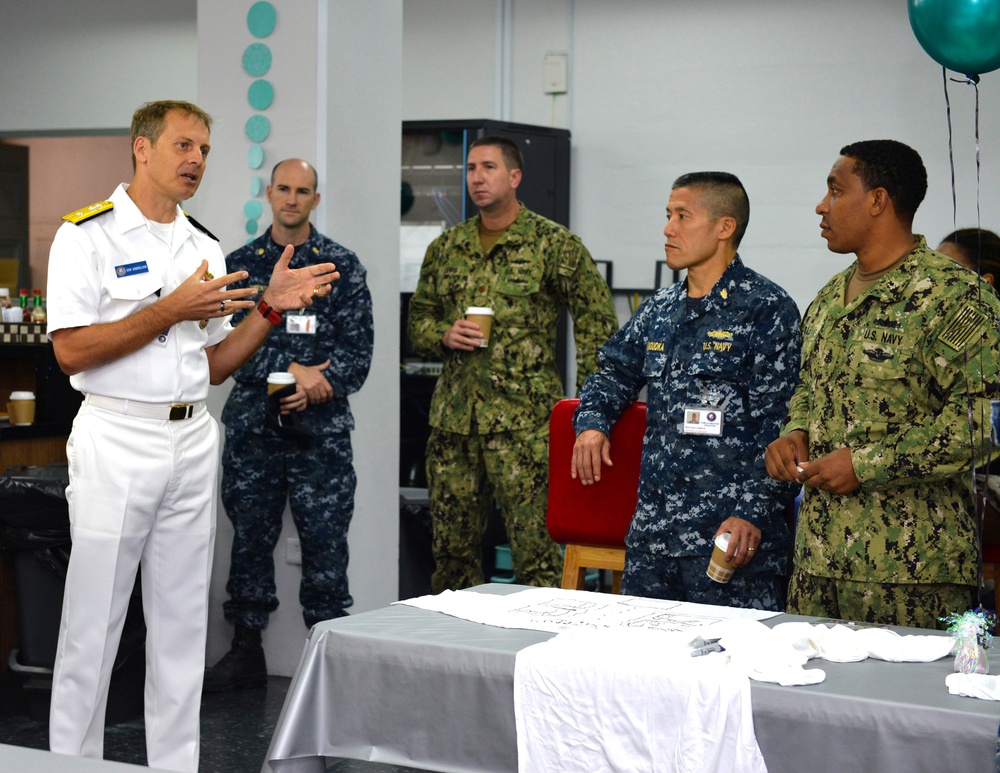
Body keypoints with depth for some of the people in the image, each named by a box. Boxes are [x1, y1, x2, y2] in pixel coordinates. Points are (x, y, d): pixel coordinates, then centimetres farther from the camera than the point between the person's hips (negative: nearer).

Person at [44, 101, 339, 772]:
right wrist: (172, 310, -18)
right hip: (116, 443, -6)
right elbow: (71, 350, -15)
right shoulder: (89, 234, -6)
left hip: (193, 441, 6)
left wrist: (269, 309, 1)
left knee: (183, 623, 10)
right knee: (93, 624, 0)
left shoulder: (206, 247, 13)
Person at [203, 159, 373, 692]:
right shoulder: (239, 264, 8)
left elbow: (358, 347, -1)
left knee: (325, 542, -2)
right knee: (250, 537, 8)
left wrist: (318, 384, -16)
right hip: (251, 425, 2)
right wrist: (292, 370, -15)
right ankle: (246, 652, 19)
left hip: (322, 428, -2)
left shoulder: (343, 266, 5)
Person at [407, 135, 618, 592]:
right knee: (451, 546, 10)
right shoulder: (446, 248, 14)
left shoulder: (554, 244, -2)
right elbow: (418, 319, 22)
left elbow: (597, 320, -1)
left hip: (523, 421, -5)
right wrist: (445, 335, -2)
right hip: (452, 418, 5)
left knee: (534, 548, -7)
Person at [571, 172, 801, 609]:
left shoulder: (766, 310, -6)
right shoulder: (660, 310, 16)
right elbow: (615, 371, 31)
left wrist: (753, 512, -18)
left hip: (732, 531, -7)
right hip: (653, 530, 7)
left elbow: (779, 425, -11)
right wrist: (592, 422, 10)